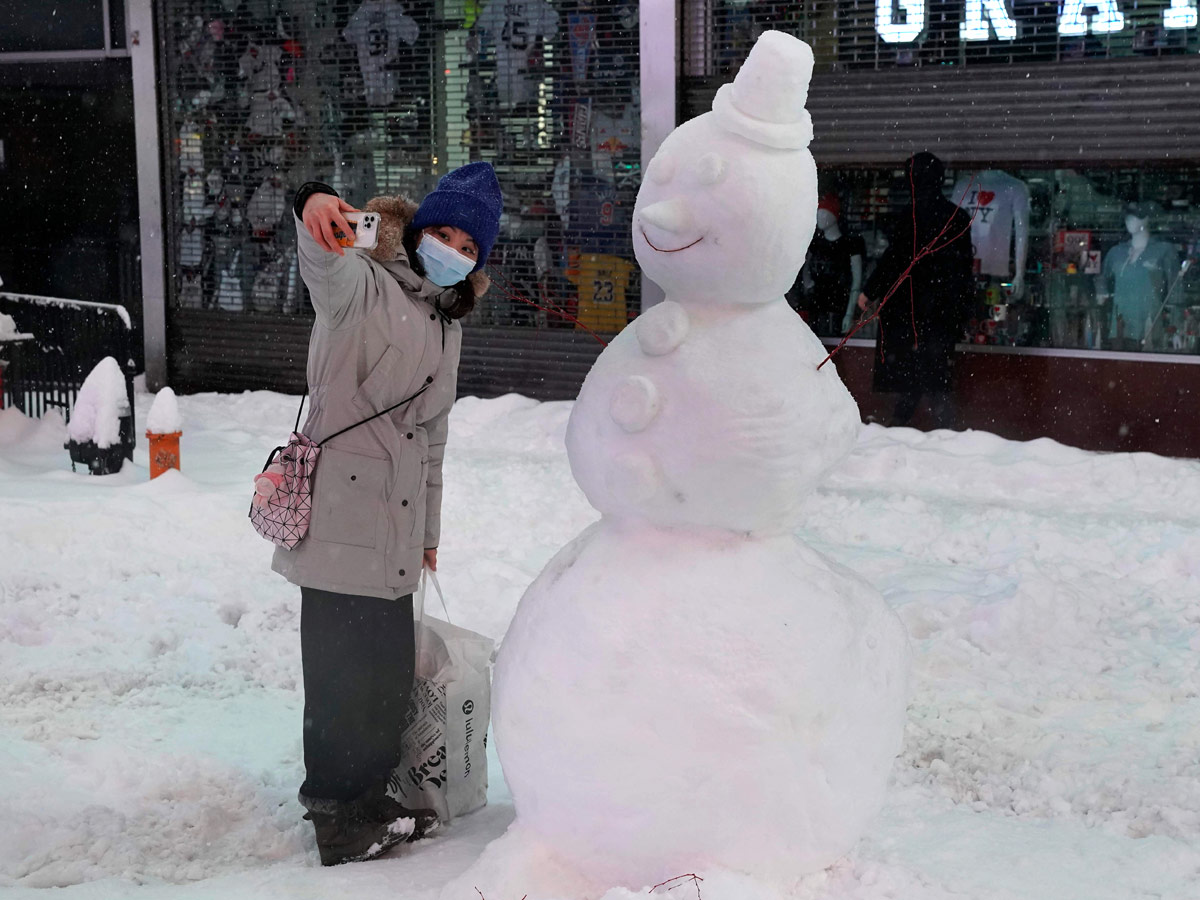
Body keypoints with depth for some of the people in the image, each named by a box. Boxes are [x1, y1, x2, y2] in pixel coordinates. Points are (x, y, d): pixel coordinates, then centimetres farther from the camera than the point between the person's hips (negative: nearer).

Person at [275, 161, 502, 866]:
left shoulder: (448, 326, 18)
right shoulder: (363, 286, -6)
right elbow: (325, 266, -33)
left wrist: (429, 530, 27)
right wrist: (315, 208, -56)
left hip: (396, 537, 8)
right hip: (340, 523, -8)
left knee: (392, 672, 16)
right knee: (340, 674, -1)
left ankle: (370, 798, 33)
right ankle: (336, 814, 15)